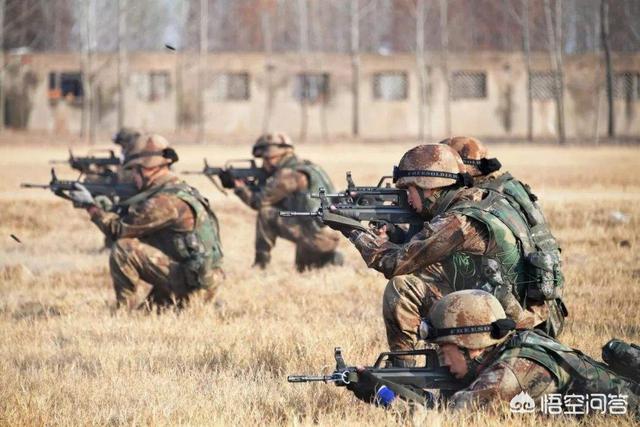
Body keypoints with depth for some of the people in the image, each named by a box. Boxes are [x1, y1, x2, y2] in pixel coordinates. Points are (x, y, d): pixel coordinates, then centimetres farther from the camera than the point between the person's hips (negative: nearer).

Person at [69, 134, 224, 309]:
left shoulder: (165, 200, -18)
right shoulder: (177, 190, 14)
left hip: (193, 284, -10)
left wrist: (90, 206, -3)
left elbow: (119, 229, -14)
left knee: (123, 249, -16)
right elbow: (136, 226, 19)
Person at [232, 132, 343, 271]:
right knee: (302, 268, 34)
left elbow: (259, 201, -8)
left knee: (266, 213, -9)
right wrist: (247, 188, 18)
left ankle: (260, 264, -4)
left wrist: (241, 188, 10)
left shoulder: (288, 174, -12)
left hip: (315, 237, -10)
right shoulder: (304, 169, 18)